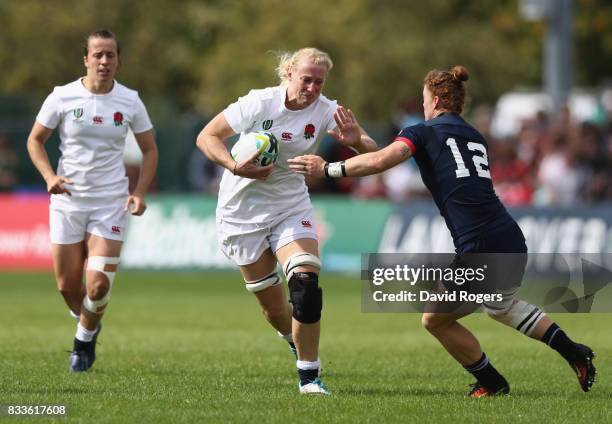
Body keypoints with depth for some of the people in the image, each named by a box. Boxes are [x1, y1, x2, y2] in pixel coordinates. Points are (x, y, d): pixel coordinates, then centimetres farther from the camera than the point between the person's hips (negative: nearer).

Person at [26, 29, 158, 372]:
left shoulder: (130, 101, -2)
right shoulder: (62, 97, -5)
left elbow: (150, 150, 9)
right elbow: (35, 140, 5)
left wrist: (140, 192, -5)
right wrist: (49, 176, -12)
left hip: (111, 202, 0)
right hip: (68, 200, 0)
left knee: (98, 285, -12)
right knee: (68, 285, 2)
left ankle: (84, 339, 15)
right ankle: (87, 323, 36)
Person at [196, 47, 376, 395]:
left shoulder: (325, 111, -10)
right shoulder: (260, 102, -16)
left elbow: (373, 152, -19)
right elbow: (207, 136, -14)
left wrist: (356, 140, -43)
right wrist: (235, 166, -31)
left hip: (291, 207, 1)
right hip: (244, 209, -1)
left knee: (306, 282, -22)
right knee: (273, 306, 2)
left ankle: (309, 376, -13)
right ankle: (298, 341, 37)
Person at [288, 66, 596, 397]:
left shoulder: (425, 132, 1)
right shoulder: (476, 138, 21)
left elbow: (379, 161, -15)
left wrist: (327, 169, -7)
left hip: (479, 251, -8)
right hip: (512, 241, 8)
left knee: (434, 320, 14)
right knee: (501, 307, 36)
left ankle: (491, 382, 20)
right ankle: (574, 353, 32)